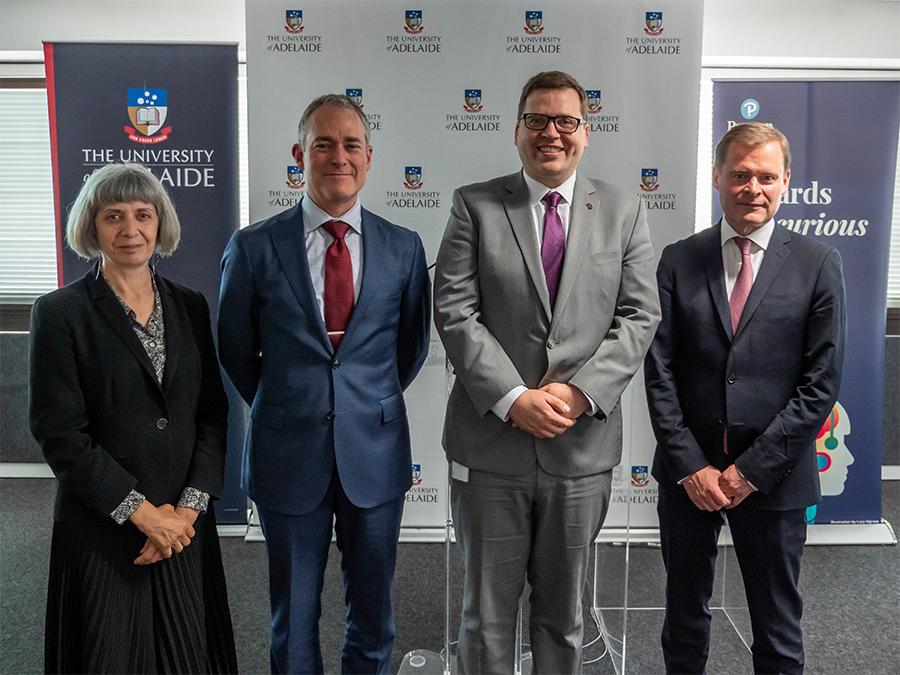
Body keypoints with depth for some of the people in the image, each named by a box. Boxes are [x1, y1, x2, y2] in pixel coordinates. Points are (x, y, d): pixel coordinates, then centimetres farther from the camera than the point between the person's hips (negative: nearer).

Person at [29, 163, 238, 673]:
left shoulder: (190, 306, 3)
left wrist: (189, 507, -8)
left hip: (186, 522, 3)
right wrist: (140, 511, -13)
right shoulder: (60, 313, -8)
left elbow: (213, 415, 2)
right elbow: (59, 434, -11)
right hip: (101, 528, -3)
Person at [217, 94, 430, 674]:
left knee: (374, 616, 16)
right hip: (288, 455, -1)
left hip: (375, 453, 1)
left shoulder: (404, 247, -1)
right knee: (294, 621, 15)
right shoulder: (254, 247, -5)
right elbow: (236, 351, 7)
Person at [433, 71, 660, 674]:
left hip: (583, 444, 2)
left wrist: (580, 391, -14)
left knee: (564, 611, 18)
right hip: (490, 442, -1)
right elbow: (455, 312, -7)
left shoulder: (623, 211, 7)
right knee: (486, 612, 12)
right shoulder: (475, 205, 2)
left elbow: (639, 316, 0)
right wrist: (513, 398, -16)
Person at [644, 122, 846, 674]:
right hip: (687, 472, 1)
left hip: (773, 478, -1)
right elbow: (659, 371, -2)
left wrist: (752, 468, -11)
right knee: (685, 614, 18)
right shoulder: (679, 261, 1)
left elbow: (821, 384, -6)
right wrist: (689, 466, -9)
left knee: (778, 628, 14)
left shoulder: (819, 265, -2)